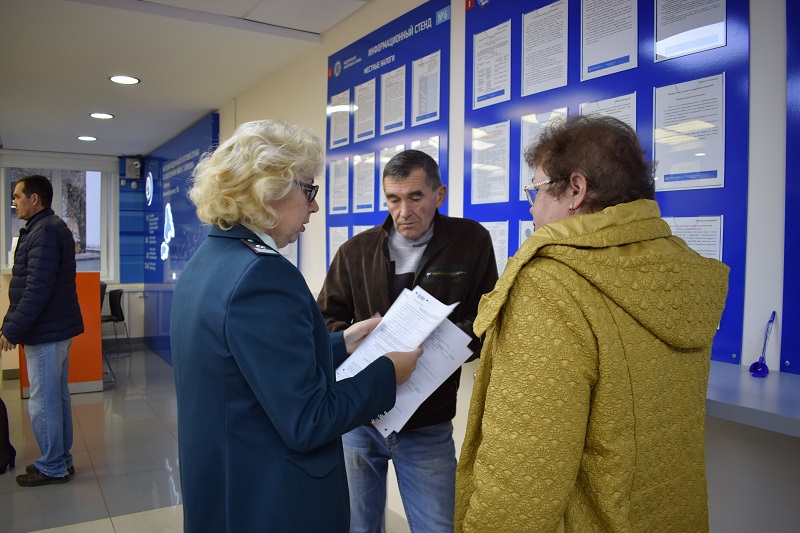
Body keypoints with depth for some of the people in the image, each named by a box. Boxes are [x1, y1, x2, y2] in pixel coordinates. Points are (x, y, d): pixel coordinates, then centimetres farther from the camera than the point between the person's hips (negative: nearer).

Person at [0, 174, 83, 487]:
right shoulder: (51, 228, 16)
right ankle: (61, 460, 27)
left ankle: (52, 467, 11)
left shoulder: (44, 232, -17)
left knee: (43, 403, -1)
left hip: (46, 332, -10)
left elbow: (37, 290, -23)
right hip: (57, 328, 10)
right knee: (57, 397, 16)